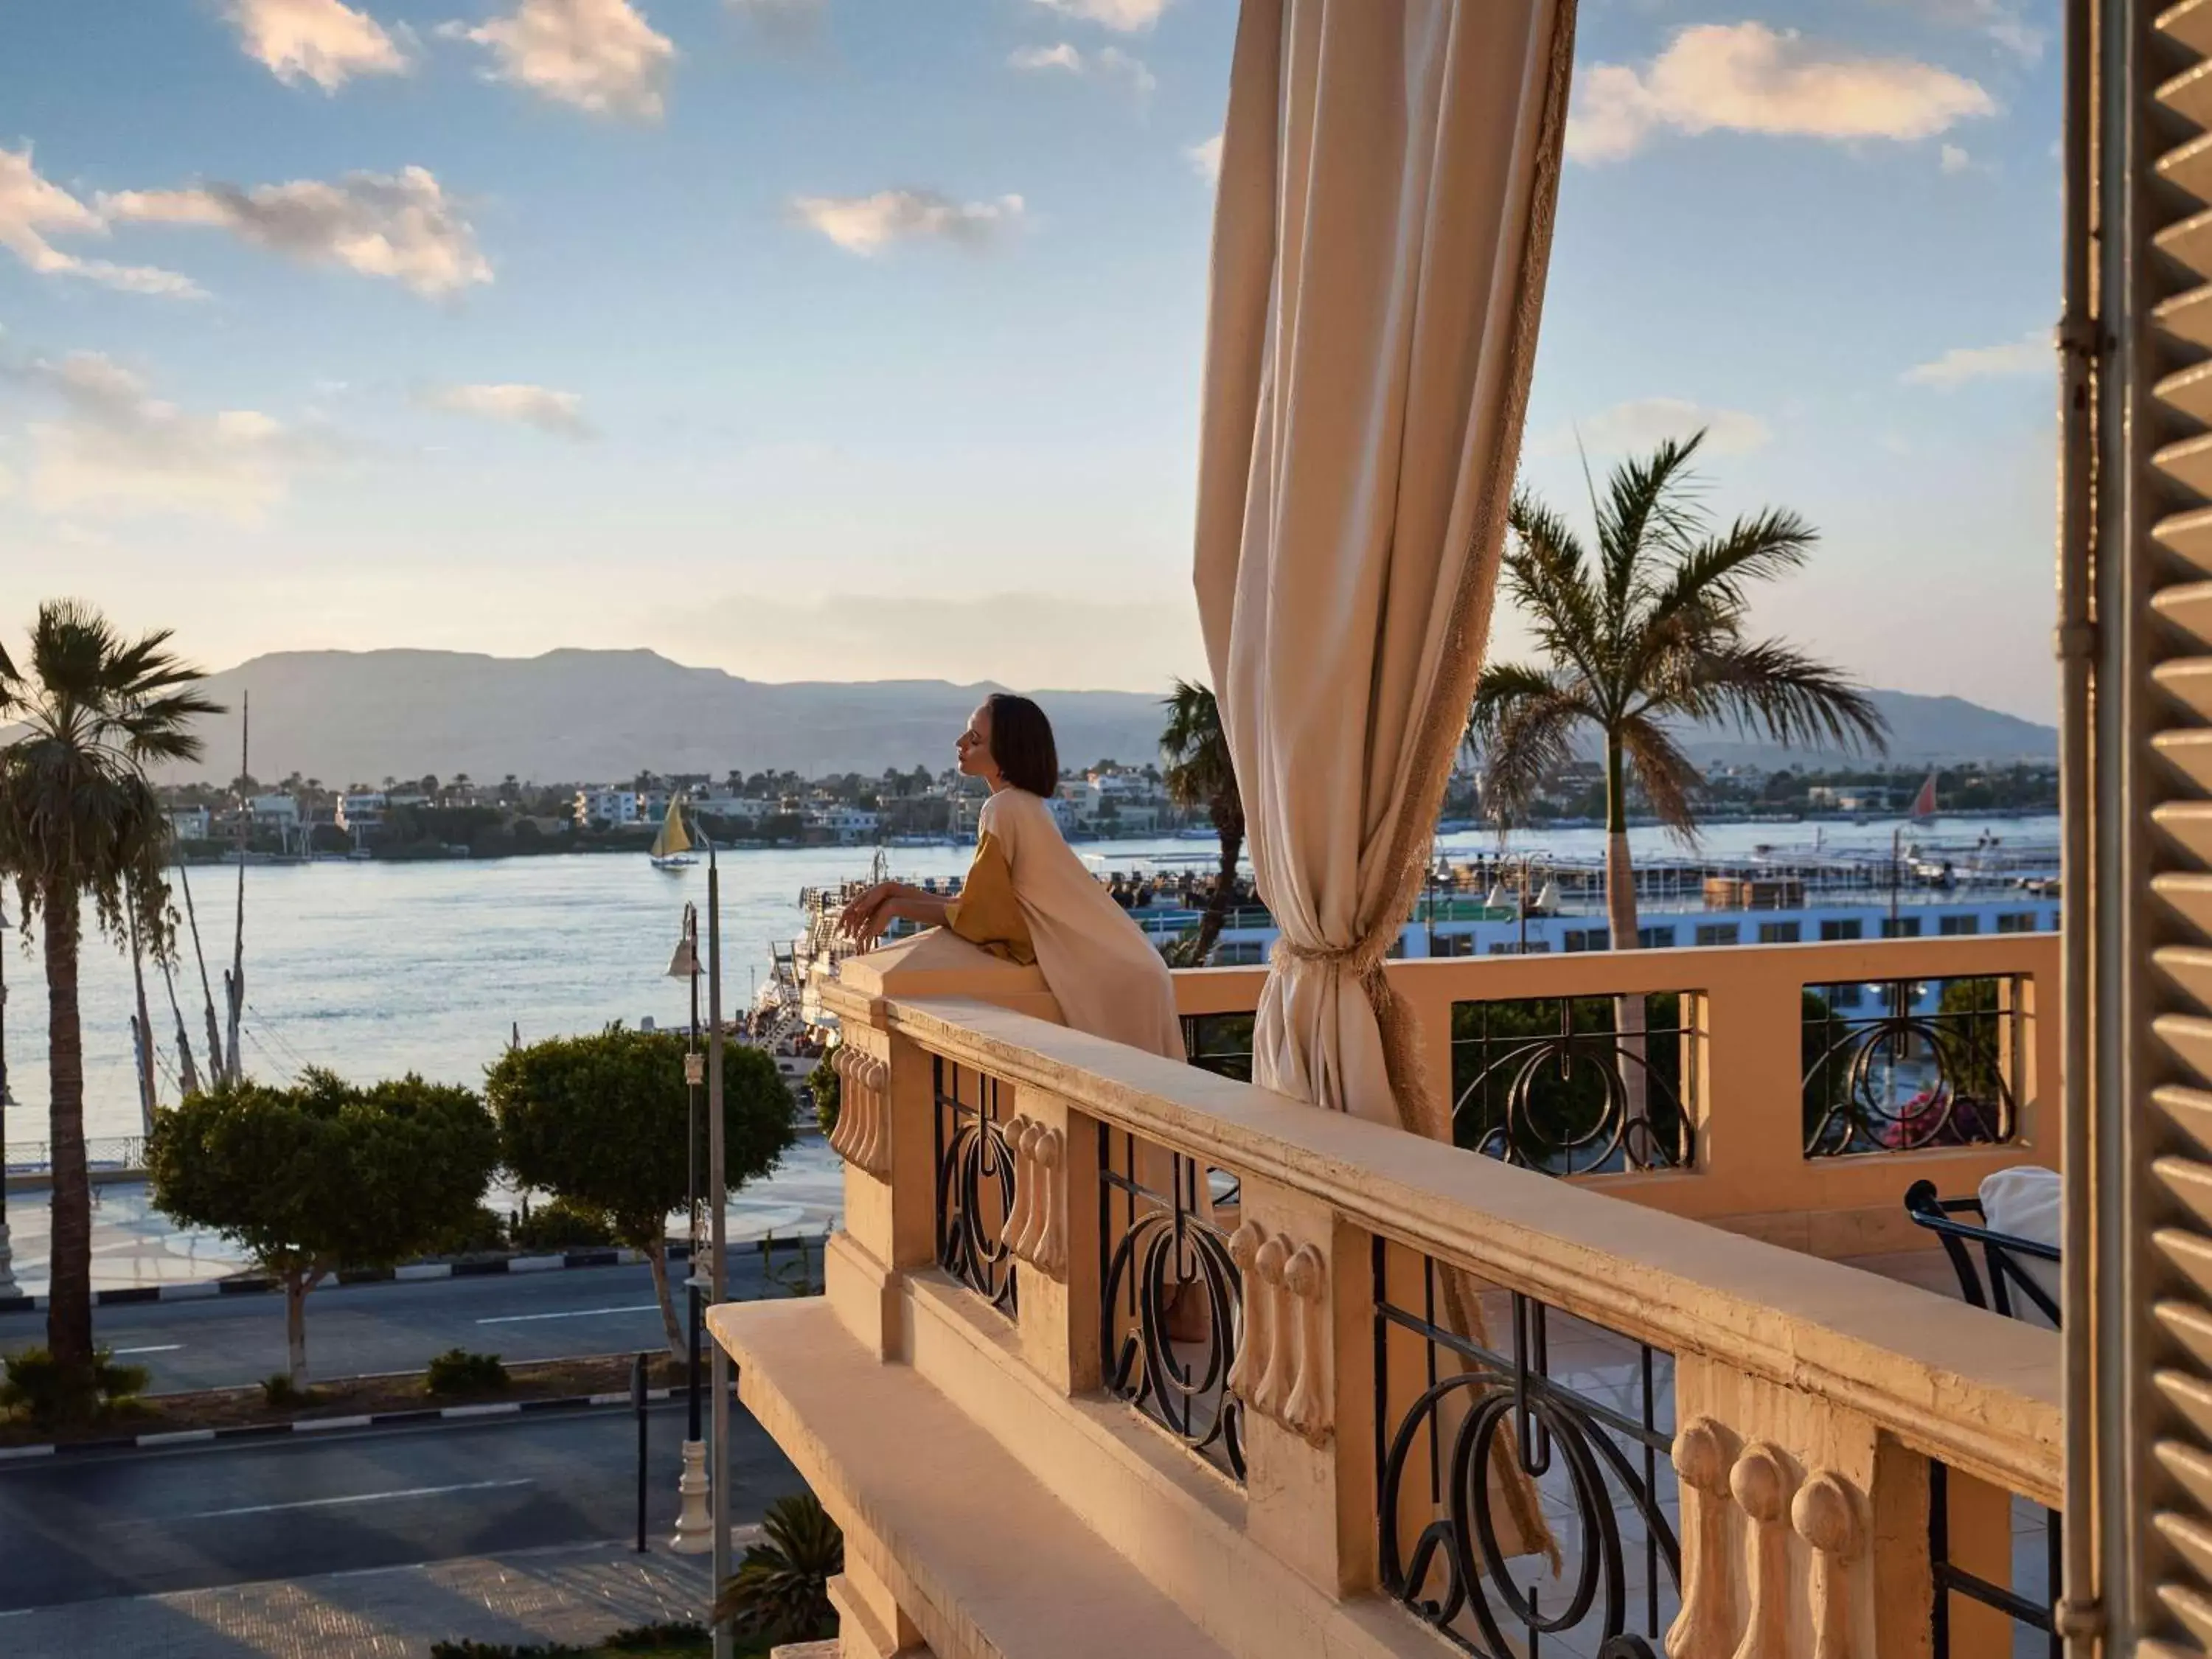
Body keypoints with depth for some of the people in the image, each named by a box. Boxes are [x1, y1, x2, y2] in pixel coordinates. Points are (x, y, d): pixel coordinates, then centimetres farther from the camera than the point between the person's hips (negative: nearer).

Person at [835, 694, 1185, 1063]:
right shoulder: (1026, 805, 13)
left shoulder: (1004, 809, -16)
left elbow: (974, 916, -14)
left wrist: (895, 906, -3)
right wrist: (896, 891, 9)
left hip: (1107, 977, -9)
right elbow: (981, 905, 11)